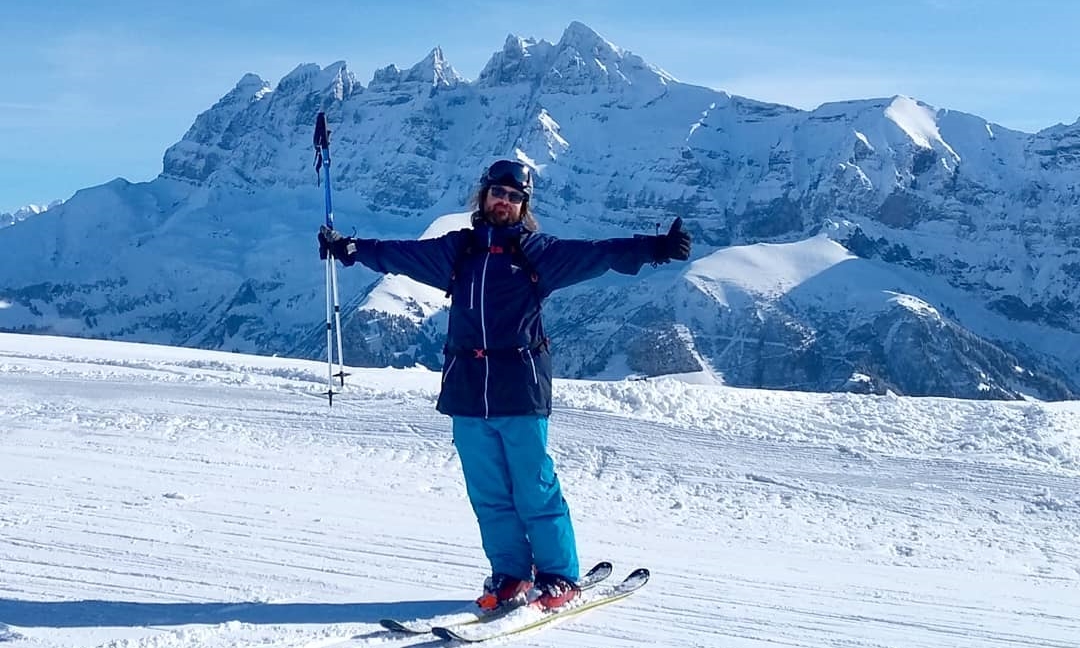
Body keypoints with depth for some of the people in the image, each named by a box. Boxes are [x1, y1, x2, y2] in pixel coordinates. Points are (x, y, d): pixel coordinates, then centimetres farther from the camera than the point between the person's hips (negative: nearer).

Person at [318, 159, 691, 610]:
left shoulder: (537, 251, 4)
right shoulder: (457, 249, 14)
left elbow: (598, 254, -5)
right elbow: (399, 254, 22)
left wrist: (654, 248, -16)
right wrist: (348, 248, 21)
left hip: (520, 389, -4)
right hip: (467, 391, 4)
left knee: (535, 492, -3)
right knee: (489, 495, 8)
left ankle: (559, 578, 8)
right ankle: (510, 576, 19)